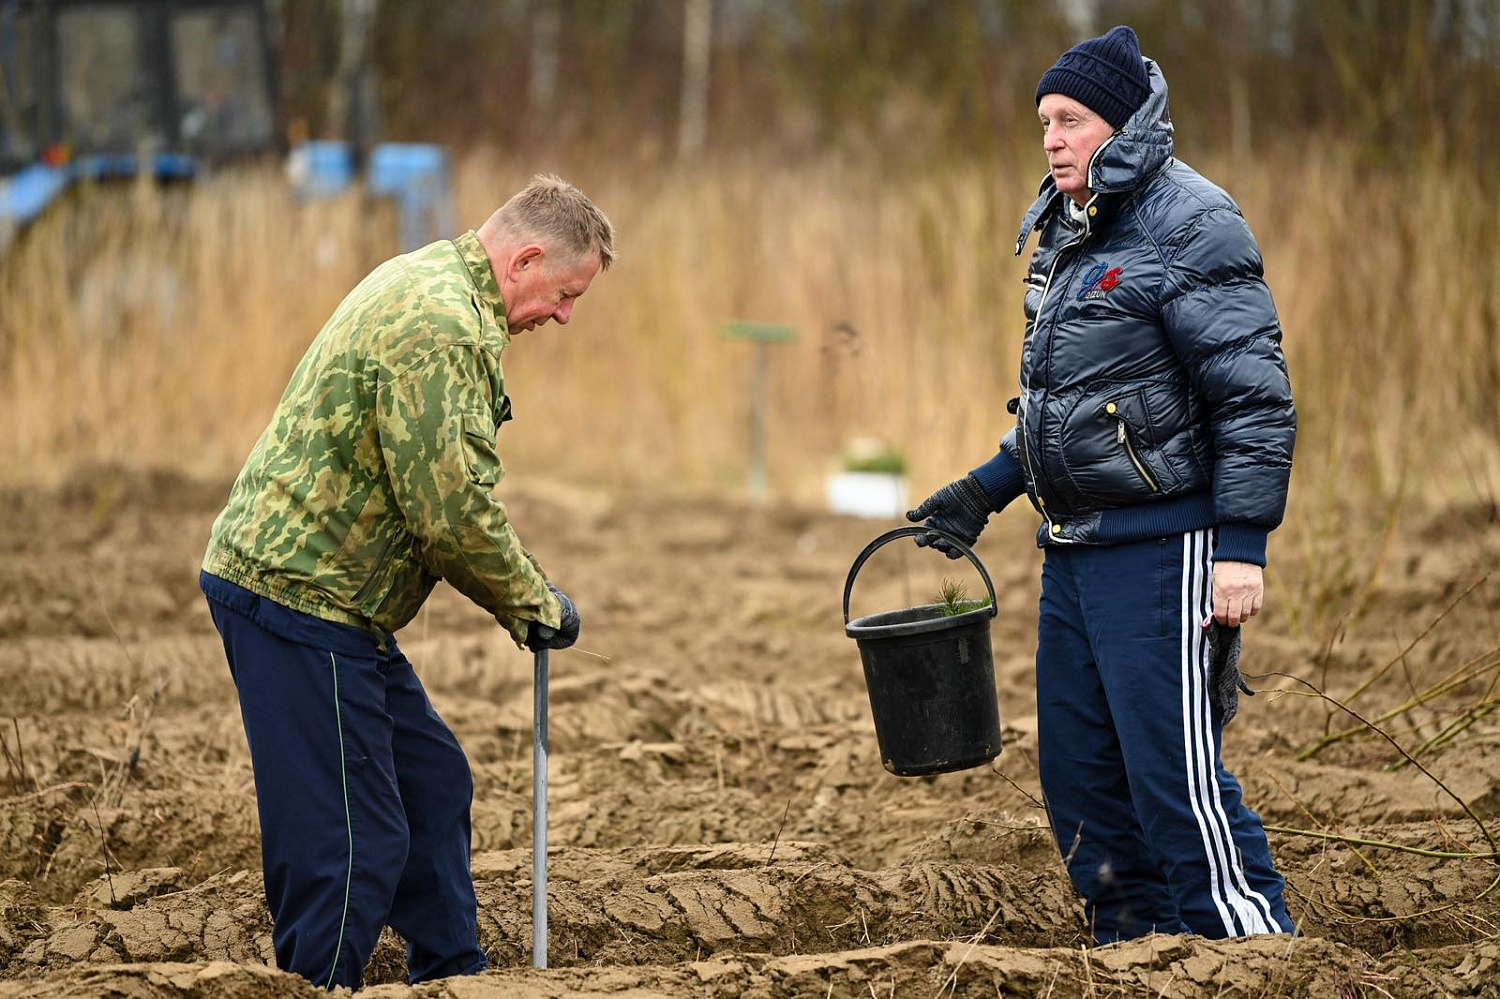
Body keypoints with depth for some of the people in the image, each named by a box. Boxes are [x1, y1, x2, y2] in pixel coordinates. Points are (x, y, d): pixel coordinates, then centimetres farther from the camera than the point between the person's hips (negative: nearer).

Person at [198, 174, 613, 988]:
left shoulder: (429, 283, 16)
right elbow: (450, 507, -23)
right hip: (300, 595, -11)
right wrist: (533, 604, -8)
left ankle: (451, 976, 29)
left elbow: (443, 486, 22)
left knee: (432, 783, 19)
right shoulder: (441, 324, -20)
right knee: (349, 838, -8)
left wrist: (517, 597, 14)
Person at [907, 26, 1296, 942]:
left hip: (1161, 548, -9)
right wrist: (985, 491, 20)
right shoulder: (1066, 233, 14)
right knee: (1081, 779, 11)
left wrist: (1242, 547, -21)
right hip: (1076, 549, 9)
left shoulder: (1190, 227, -13)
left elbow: (1256, 400, -16)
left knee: (1177, 779, -10)